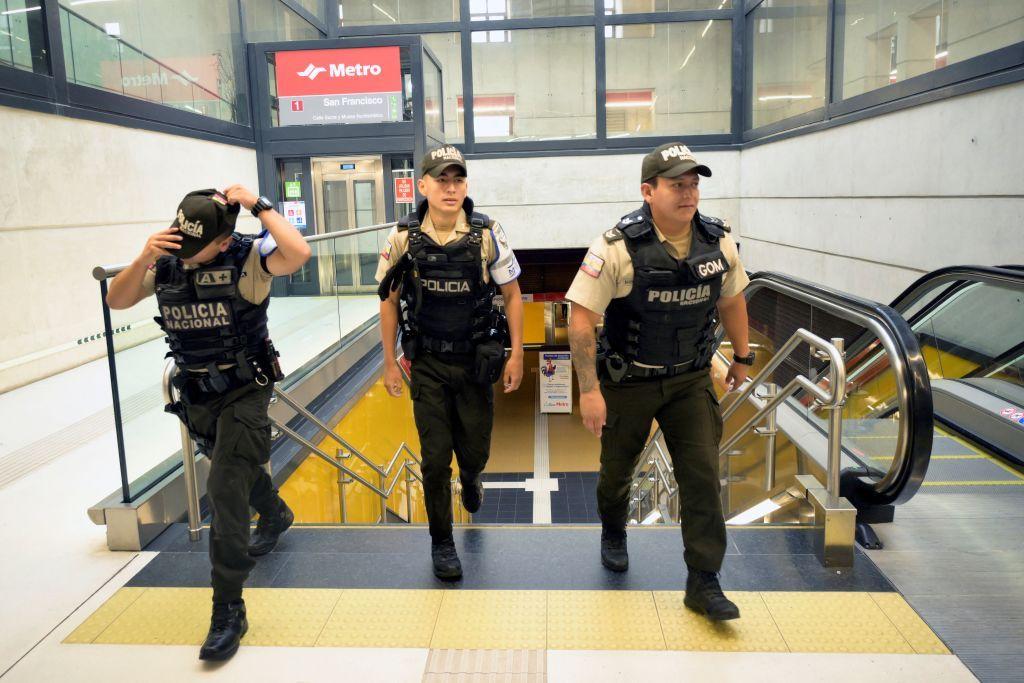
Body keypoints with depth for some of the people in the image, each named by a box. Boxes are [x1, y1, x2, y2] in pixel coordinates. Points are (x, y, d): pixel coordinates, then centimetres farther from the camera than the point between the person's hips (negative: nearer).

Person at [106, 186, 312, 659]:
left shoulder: (246, 257, -18)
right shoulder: (165, 262, -3)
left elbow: (298, 254, -36)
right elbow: (116, 301, -5)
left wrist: (258, 206, -29)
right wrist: (144, 260, -22)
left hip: (244, 393, -6)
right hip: (195, 394, 6)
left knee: (226, 494, -10)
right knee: (241, 468, 27)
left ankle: (228, 610, 0)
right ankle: (275, 516, 59)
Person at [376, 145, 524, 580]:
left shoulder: (487, 234, -11)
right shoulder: (403, 238, -9)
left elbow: (512, 294, -1)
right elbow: (389, 300, 2)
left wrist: (516, 354, -4)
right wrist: (390, 363, 2)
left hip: (477, 362, 0)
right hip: (427, 365, 0)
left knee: (475, 450, 11)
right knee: (435, 459, 1)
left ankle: (469, 476, 50)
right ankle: (441, 542, 21)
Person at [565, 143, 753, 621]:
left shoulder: (719, 241, -6)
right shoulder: (618, 248, -21)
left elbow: (731, 300, 11)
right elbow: (581, 318, -21)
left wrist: (741, 357, 19)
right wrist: (589, 390, -22)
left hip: (691, 380, 3)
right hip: (628, 382, -3)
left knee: (702, 474, -2)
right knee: (617, 470, 15)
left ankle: (703, 582, 11)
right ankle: (613, 533, 47)